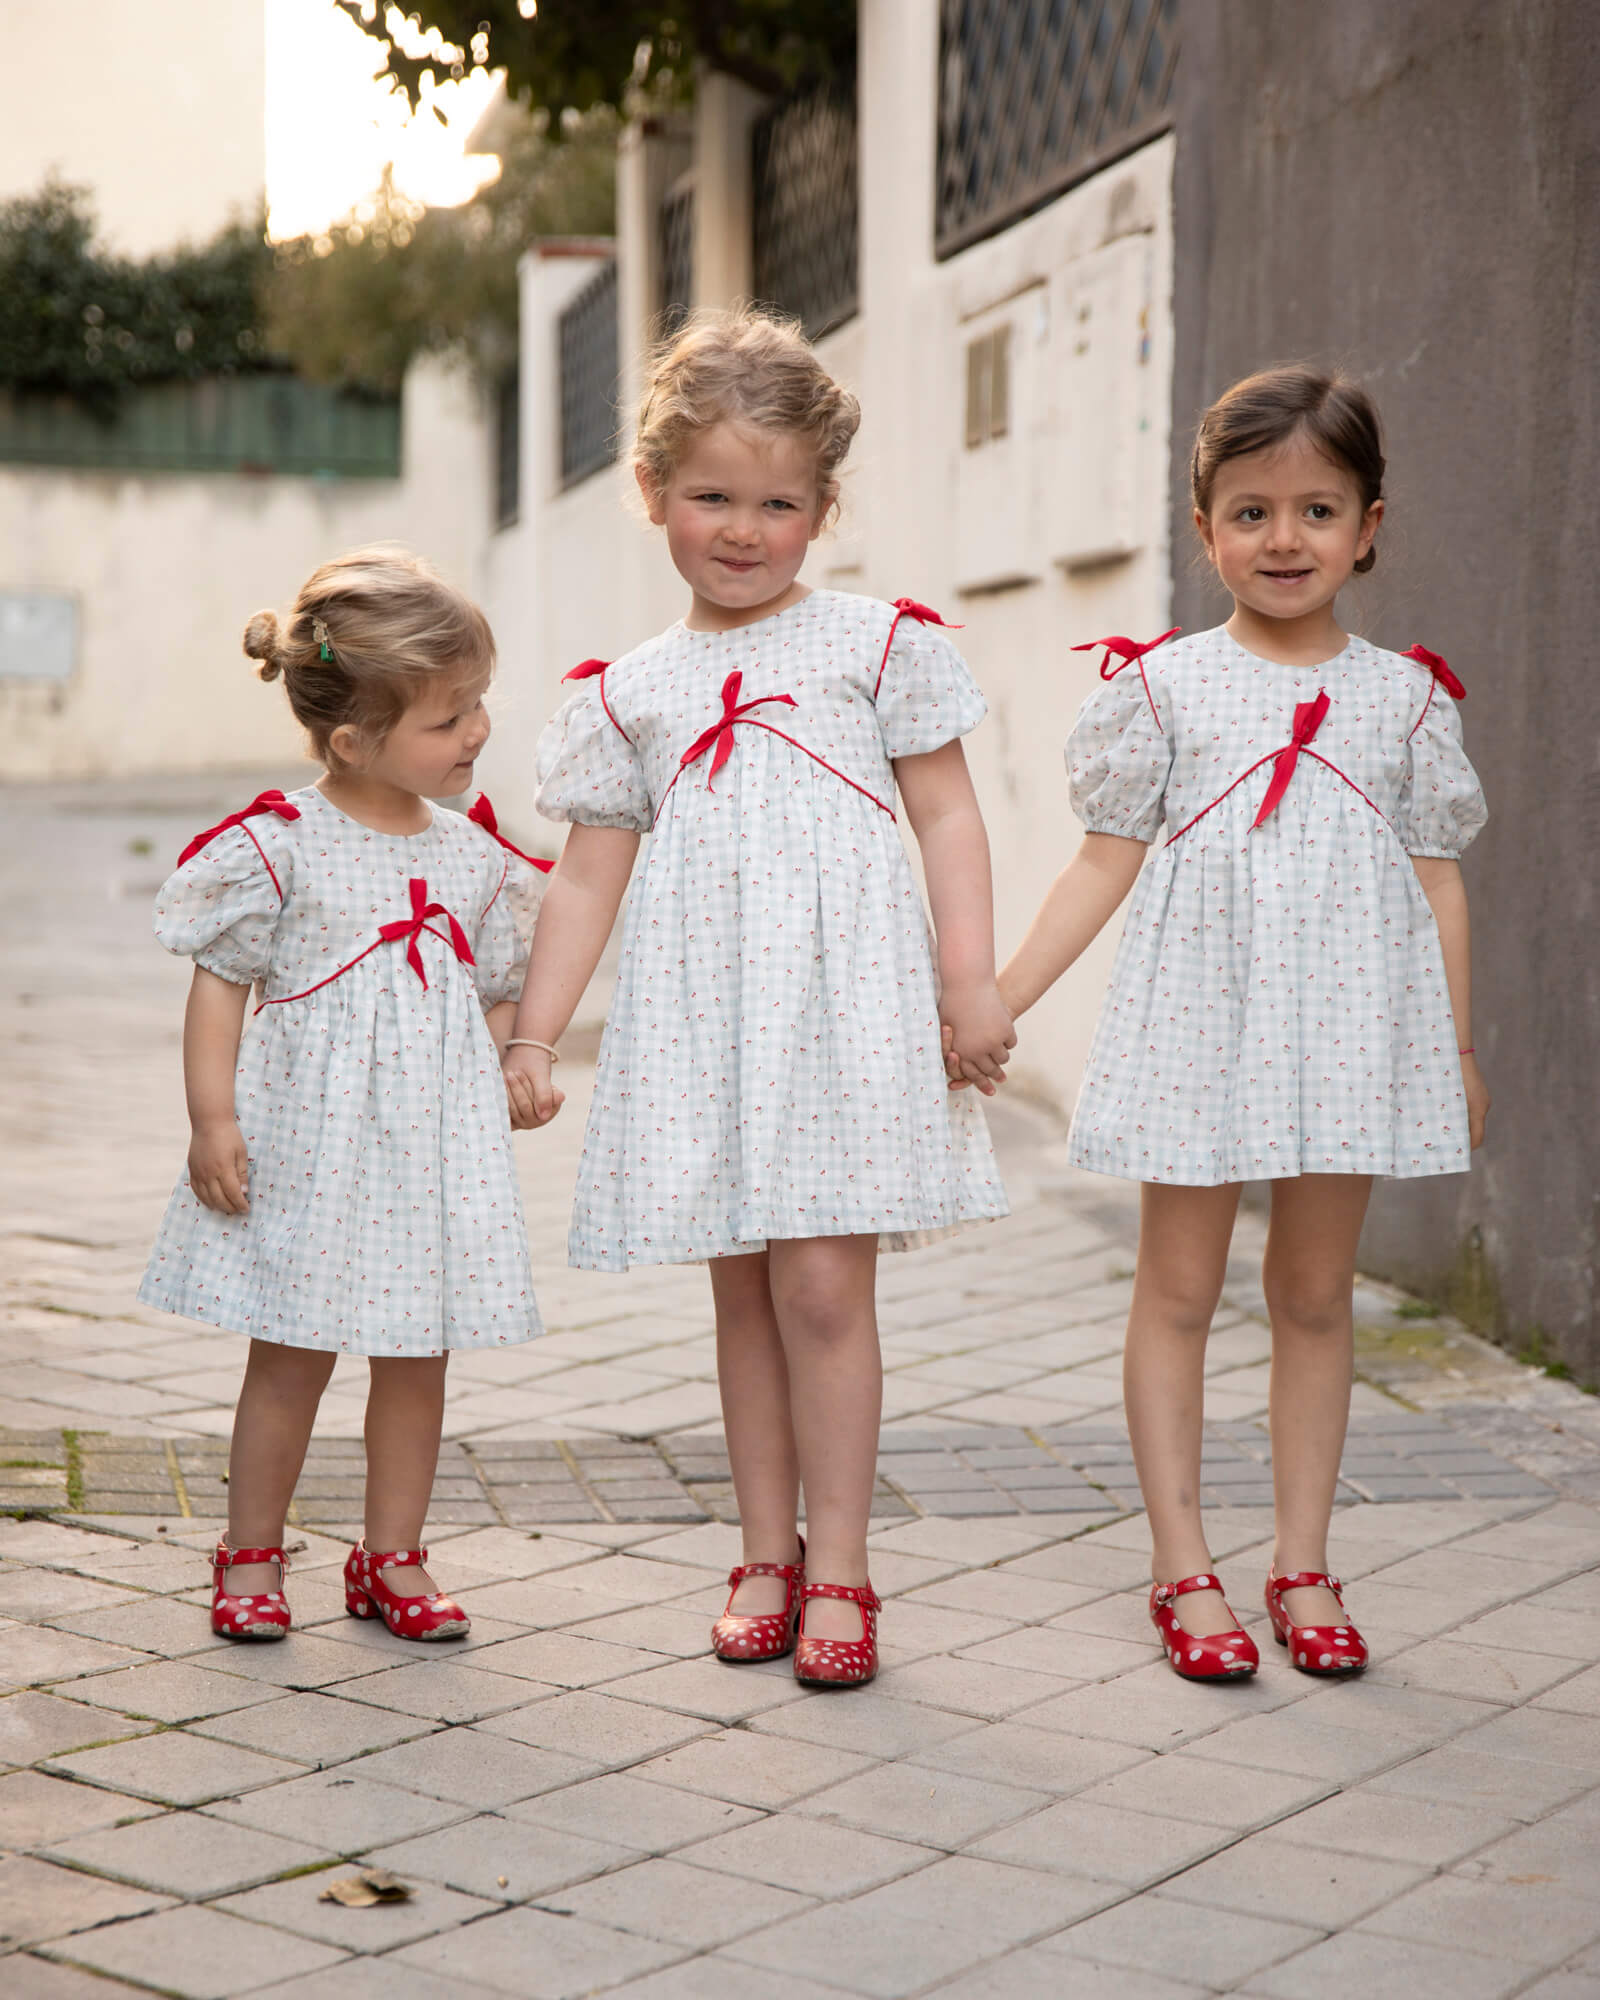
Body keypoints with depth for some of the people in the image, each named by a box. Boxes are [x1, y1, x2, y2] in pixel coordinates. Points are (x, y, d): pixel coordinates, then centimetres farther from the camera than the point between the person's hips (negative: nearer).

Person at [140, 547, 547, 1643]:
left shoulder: (474, 854, 5)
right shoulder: (279, 845, -9)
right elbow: (220, 983, -5)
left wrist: (506, 1090, 5)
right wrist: (213, 1117, -9)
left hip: (437, 1144, 4)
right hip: (311, 1141, -4)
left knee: (419, 1356, 9)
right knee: (293, 1356, 4)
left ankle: (393, 1556, 23)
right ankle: (252, 1554, 21)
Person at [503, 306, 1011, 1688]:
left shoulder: (878, 643, 5)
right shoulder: (631, 692, 12)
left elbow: (948, 814, 4)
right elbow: (589, 873, 13)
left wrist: (971, 978, -6)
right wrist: (534, 1032, 8)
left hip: (841, 1000, -3)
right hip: (700, 1013, 3)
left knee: (824, 1285, -7)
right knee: (744, 1290, 9)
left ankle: (836, 1570, 4)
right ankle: (766, 1555, 20)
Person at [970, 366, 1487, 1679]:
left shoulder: (1405, 696, 5)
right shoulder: (1162, 685, 1)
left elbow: (1437, 884, 9)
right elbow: (1107, 861, 2)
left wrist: (1458, 1051, 9)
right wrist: (997, 999, -4)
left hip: (1348, 1019, 2)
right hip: (1201, 1015, -1)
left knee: (1316, 1291, 9)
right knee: (1179, 1287, 3)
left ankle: (1303, 1566, 19)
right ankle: (1183, 1570, 13)